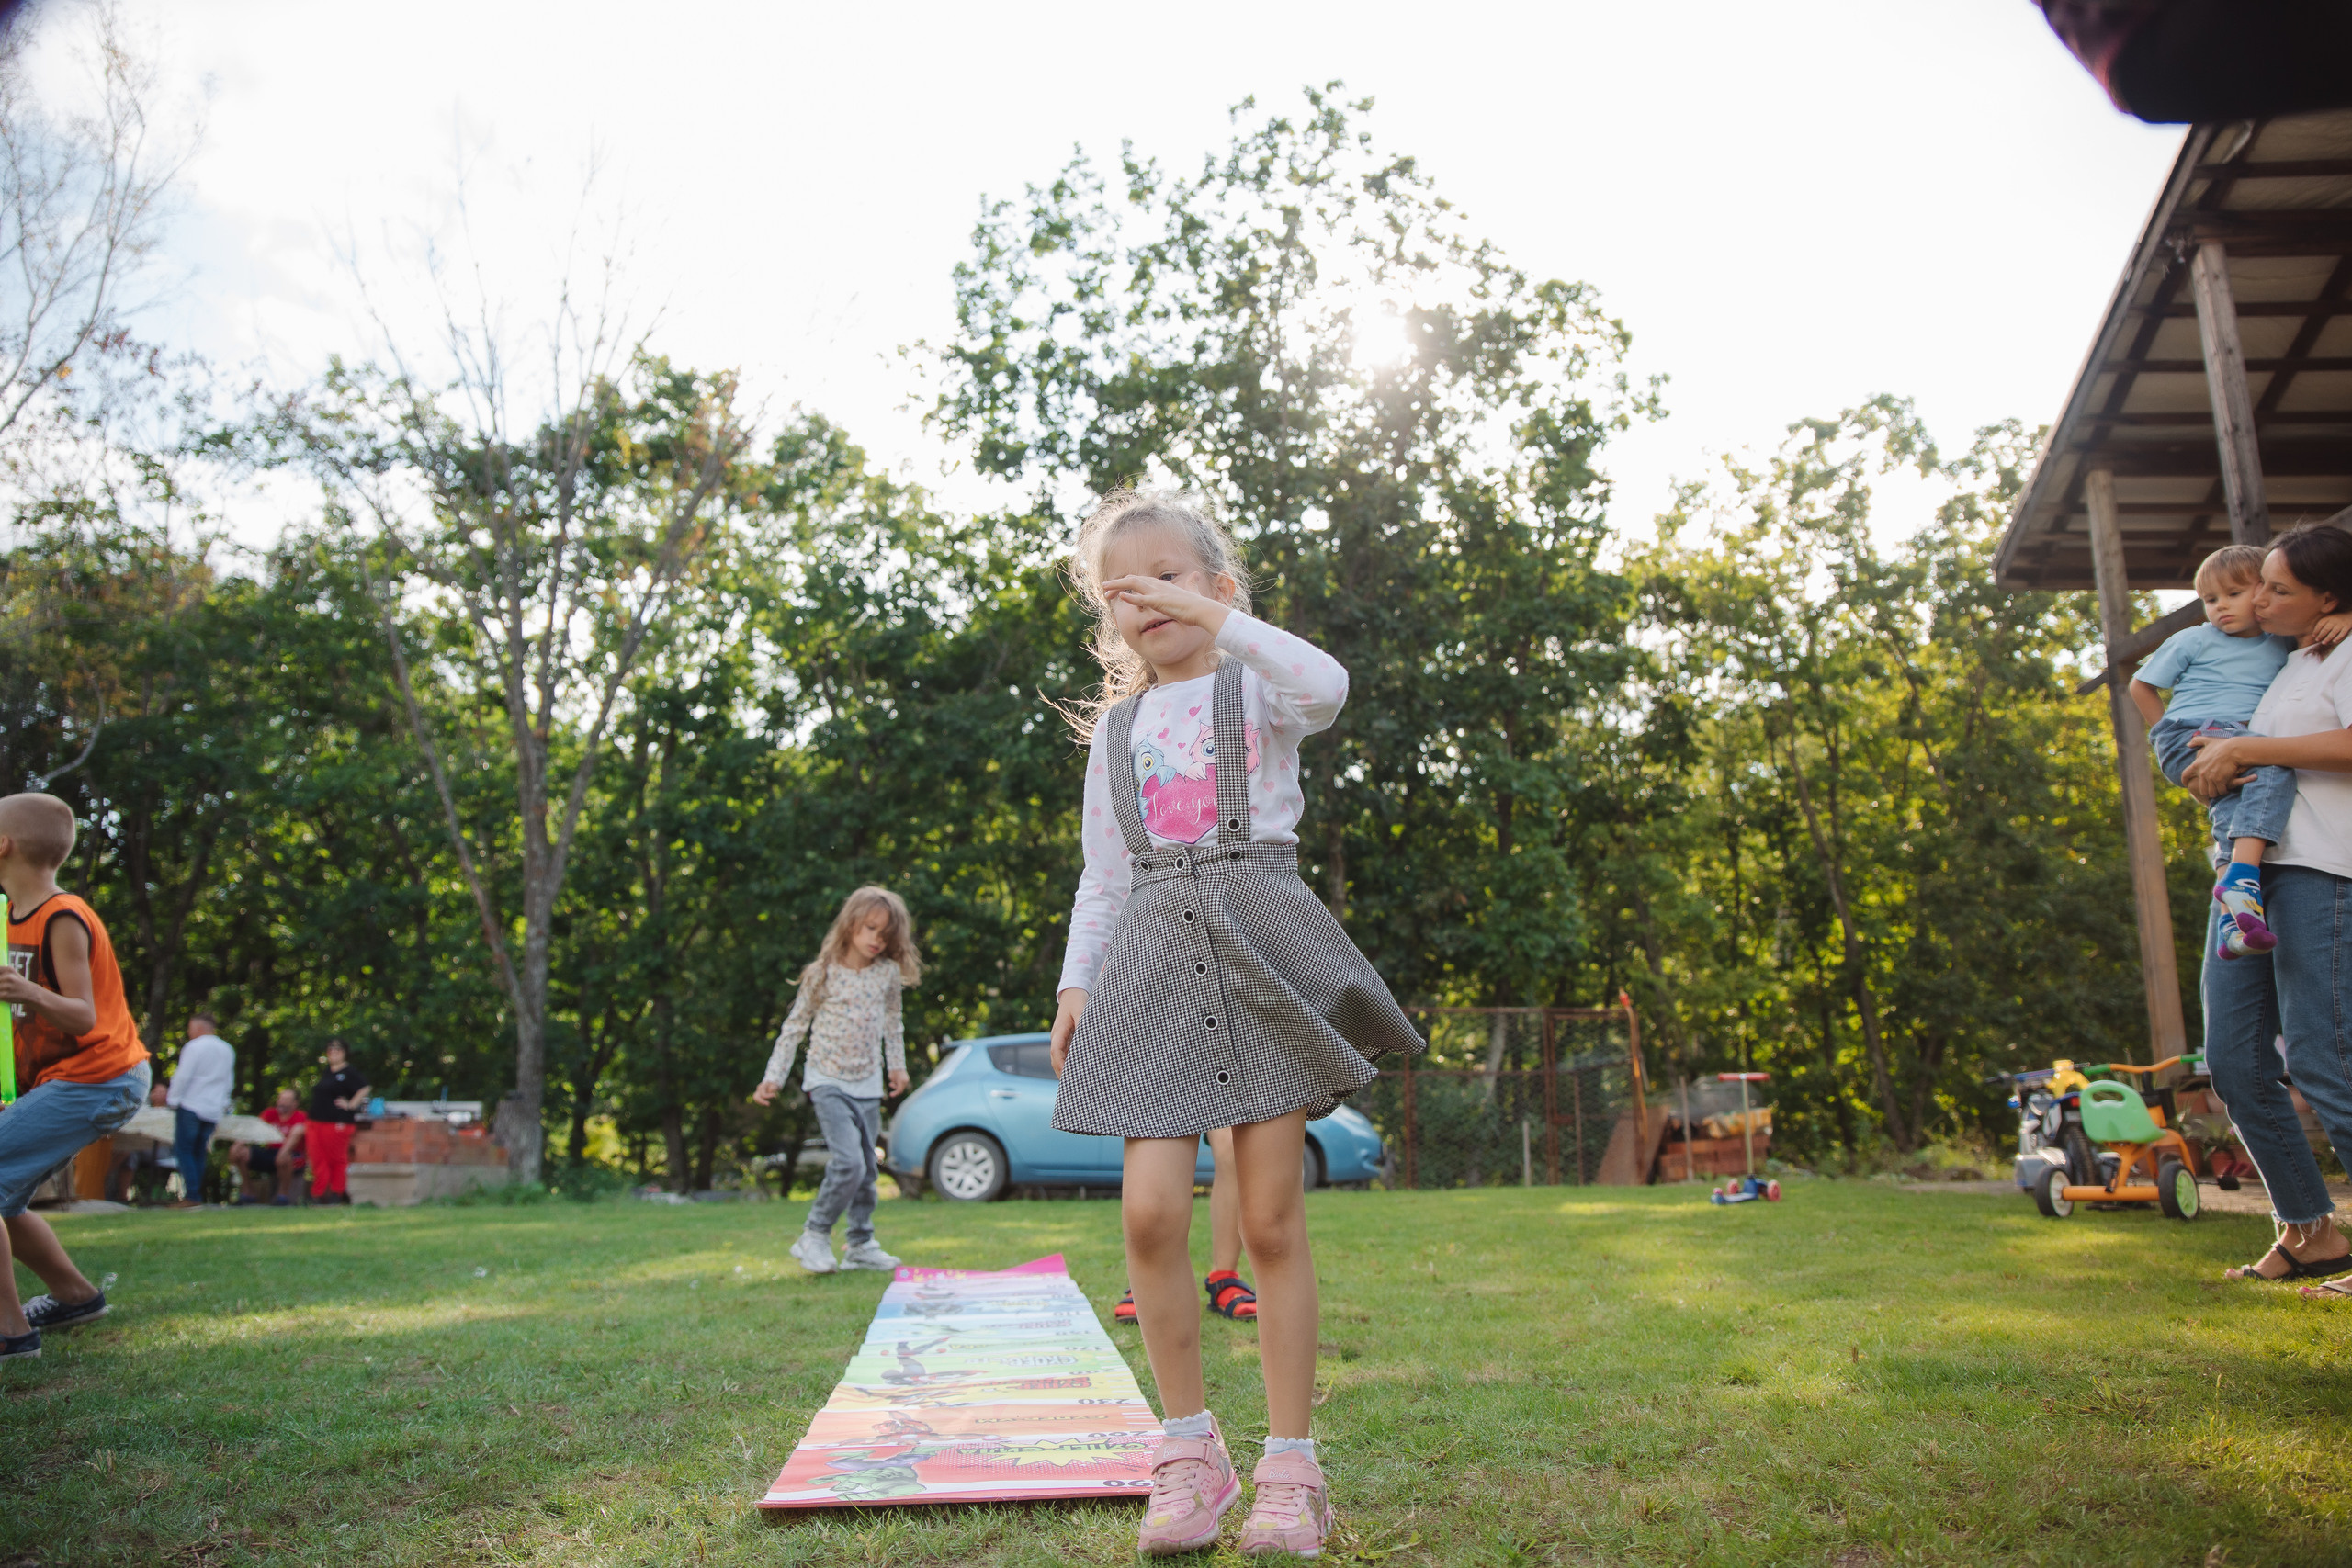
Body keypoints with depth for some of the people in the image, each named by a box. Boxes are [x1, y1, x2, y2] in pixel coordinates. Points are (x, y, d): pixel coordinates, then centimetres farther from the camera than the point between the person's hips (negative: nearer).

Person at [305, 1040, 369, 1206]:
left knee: (337, 1159, 1)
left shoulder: (349, 1072, -6)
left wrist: (350, 1105, -13)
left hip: (337, 1122, -7)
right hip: (315, 1122, 7)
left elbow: (365, 1089, -14)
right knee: (317, 1159, 4)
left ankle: (337, 1193, 10)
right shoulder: (326, 1072, 18)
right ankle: (317, 1194, 8)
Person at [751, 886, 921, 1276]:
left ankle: (861, 1245, 22)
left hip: (868, 1085, 5)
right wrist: (774, 1076, -2)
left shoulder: (888, 973, 1)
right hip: (828, 1082, -4)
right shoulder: (824, 973, -9)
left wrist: (897, 1065, 18)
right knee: (848, 1162, -17)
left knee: (867, 1169, 9)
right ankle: (814, 1236, 0)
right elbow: (795, 1025, -1)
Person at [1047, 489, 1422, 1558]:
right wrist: (1077, 984, 9)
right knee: (1150, 1211, -11)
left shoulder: (1257, 684, 7)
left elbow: (1325, 687, -19)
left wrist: (1211, 615, -18)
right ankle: (1188, 1448, 8)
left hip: (1259, 949, -3)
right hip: (1154, 961, 3)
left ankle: (1289, 1467, 12)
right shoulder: (1114, 728, 18)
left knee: (1271, 1220, -1)